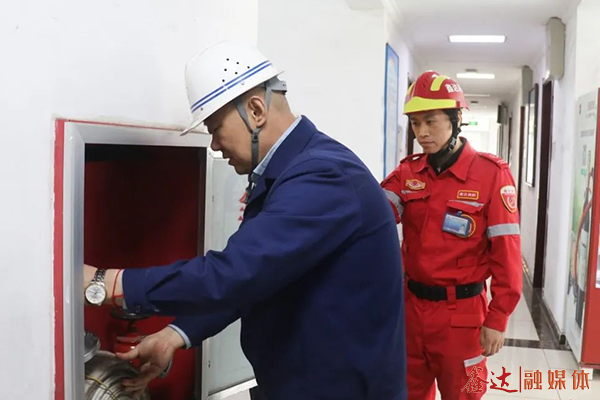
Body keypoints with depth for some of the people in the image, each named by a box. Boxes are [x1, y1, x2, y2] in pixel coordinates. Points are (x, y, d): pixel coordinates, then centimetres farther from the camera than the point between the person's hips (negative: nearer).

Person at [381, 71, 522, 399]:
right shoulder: (407, 172, 2)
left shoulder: (491, 173, -13)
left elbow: (506, 252, -12)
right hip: (411, 305, 4)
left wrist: (498, 318, -11)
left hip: (461, 311, -4)